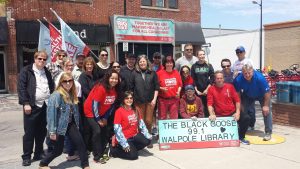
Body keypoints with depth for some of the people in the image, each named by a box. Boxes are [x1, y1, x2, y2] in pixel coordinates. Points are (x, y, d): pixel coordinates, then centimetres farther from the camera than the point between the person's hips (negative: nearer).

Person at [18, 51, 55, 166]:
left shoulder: (47, 72, 14)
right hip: (32, 106, -5)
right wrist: (25, 103, -14)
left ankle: (39, 154, 24)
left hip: (46, 106, 5)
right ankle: (26, 157, 11)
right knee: (29, 132, 0)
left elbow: (52, 87, 17)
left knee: (42, 132, 11)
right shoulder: (26, 71, -2)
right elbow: (21, 88, -8)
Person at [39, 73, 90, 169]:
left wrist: (77, 125, 14)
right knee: (58, 150, 5)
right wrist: (52, 131, -22)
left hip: (70, 124, 6)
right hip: (59, 126, -6)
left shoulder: (72, 94, 5)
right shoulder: (56, 95, -19)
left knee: (80, 142, -3)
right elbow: (51, 113, -21)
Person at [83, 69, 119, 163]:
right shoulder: (100, 88, -28)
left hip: (101, 113, 7)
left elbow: (112, 105, 3)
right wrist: (98, 119, -16)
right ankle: (97, 156, -7)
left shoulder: (115, 89, -7)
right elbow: (95, 104, -24)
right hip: (91, 112, -7)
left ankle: (101, 152, 24)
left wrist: (105, 118, 1)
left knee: (104, 132, 6)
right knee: (97, 131, -17)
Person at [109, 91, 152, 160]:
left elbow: (141, 123, 7)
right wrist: (124, 144, -21)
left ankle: (132, 148, 5)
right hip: (125, 138, -6)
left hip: (135, 136, 6)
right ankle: (114, 150, 5)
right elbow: (117, 129, -18)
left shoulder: (135, 110, 7)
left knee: (147, 140, -17)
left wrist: (147, 135, -6)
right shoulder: (119, 111, -14)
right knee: (133, 155, -15)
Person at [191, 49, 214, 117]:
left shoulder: (209, 66, 6)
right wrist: (196, 90, -5)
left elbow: (212, 78, 1)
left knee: (207, 107, -1)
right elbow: (192, 79, 2)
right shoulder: (194, 66, 5)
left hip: (207, 91, 0)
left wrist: (207, 89, -7)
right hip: (197, 91, 0)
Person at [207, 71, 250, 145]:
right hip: (220, 115, -1)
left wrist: (238, 112, -9)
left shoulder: (230, 86, 4)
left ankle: (241, 137, 7)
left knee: (246, 118, -18)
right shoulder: (211, 89, -2)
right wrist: (212, 114, -23)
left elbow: (237, 100, 3)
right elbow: (210, 104, -7)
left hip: (233, 112, 2)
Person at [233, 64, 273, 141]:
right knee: (244, 110, 3)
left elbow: (267, 92, -28)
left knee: (266, 111, -15)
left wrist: (266, 105, -25)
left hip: (262, 95, -3)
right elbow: (238, 93, -13)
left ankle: (268, 133, -7)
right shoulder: (238, 80, -30)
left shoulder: (260, 77, -39)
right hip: (248, 95, 3)